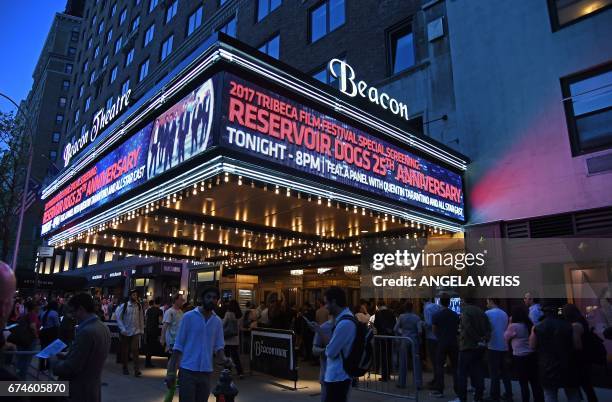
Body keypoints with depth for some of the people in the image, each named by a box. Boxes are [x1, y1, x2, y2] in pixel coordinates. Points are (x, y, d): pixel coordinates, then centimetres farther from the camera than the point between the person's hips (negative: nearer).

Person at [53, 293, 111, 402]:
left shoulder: (86, 332, -26)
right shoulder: (104, 328, 4)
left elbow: (71, 367, -21)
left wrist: (54, 364, -3)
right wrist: (66, 356, 15)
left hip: (79, 392, -9)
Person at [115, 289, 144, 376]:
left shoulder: (139, 306, 4)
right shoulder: (124, 305, -5)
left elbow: (141, 319, 8)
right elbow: (118, 317, -6)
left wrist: (141, 330, 5)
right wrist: (122, 328, -12)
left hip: (136, 331, 1)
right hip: (126, 332, 0)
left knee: (135, 349, -9)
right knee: (125, 350, 10)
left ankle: (137, 369, -10)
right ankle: (125, 368, 26)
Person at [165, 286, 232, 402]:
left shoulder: (217, 321, 6)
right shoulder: (188, 317, -6)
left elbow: (218, 345, 7)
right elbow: (178, 345, -4)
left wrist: (223, 358, -14)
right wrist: (172, 371, -6)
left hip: (206, 372, 4)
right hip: (188, 370, -4)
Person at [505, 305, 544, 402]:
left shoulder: (513, 326, -14)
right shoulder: (529, 324, 6)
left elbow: (506, 337, 1)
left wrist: (510, 324, 3)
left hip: (520, 357, -6)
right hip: (532, 355, 6)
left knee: (523, 383, 4)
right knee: (535, 382, 11)